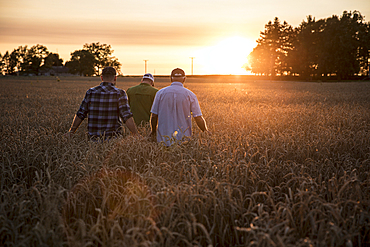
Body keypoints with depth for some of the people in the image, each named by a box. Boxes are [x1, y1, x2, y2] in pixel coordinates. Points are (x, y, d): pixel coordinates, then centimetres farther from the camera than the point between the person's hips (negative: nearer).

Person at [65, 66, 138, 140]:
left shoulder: (90, 92, 4)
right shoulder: (119, 93, -7)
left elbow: (80, 115, 9)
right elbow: (127, 118, -14)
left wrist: (71, 132, 20)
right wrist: (136, 136, -11)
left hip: (93, 137, 5)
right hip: (112, 138, -5)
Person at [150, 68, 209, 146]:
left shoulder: (161, 93, 2)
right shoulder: (190, 95, -1)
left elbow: (154, 116, 5)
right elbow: (199, 119, -3)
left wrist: (153, 131, 22)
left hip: (164, 139, 1)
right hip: (183, 139, -1)